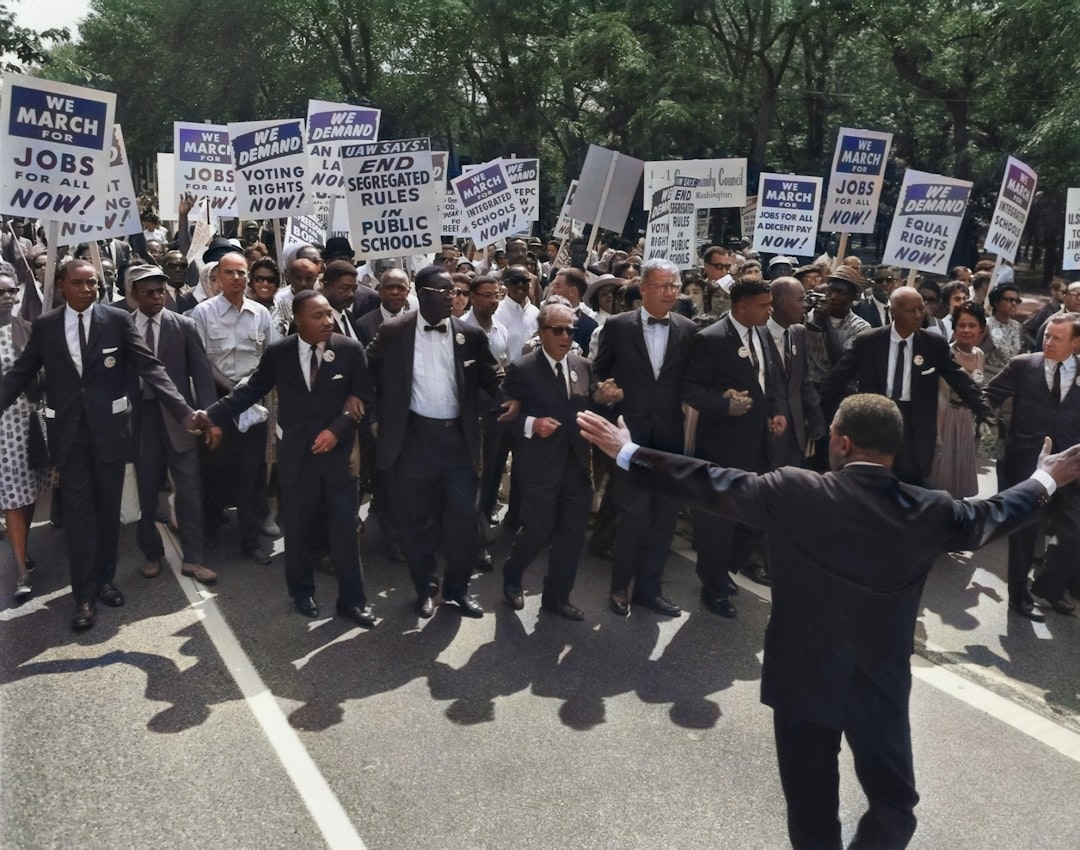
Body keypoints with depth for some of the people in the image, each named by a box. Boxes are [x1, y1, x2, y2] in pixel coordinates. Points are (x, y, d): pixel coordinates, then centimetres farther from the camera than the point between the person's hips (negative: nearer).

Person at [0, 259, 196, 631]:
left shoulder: (118, 320, -4)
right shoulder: (44, 326, 2)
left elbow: (150, 367, -8)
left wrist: (184, 412, -17)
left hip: (109, 427, 0)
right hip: (68, 431, 1)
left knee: (108, 509, 12)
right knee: (78, 513, 4)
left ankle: (105, 579, 29)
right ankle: (84, 595, 13)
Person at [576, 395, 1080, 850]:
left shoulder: (794, 494, -17)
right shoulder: (930, 512, -8)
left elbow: (712, 485, -11)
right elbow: (993, 515, 11)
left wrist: (627, 452, -1)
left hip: (803, 679, -1)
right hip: (883, 684, 1)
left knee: (812, 809, 18)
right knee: (893, 803, 22)